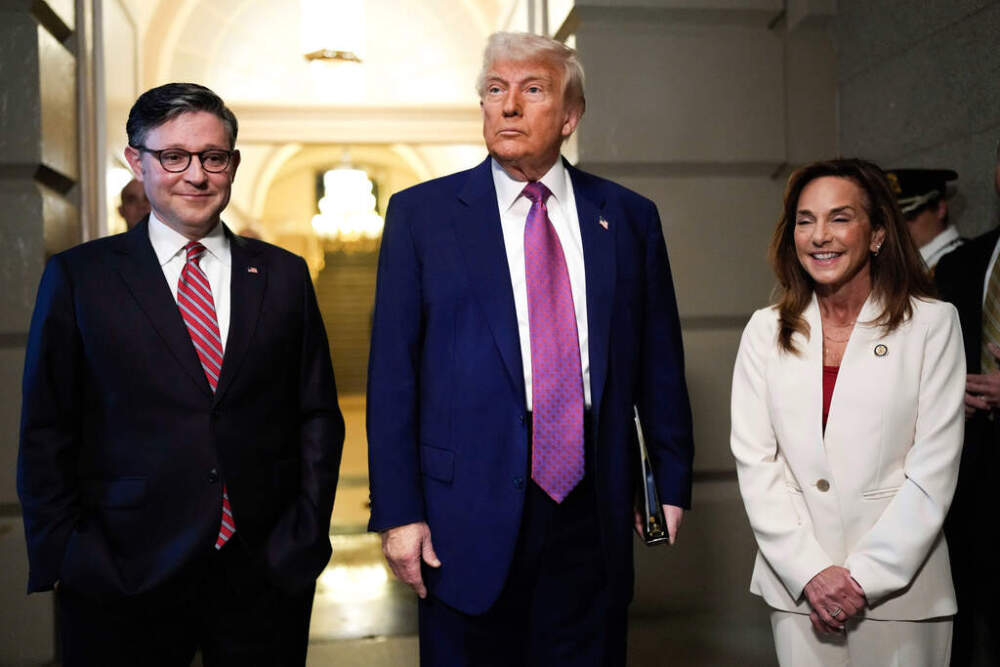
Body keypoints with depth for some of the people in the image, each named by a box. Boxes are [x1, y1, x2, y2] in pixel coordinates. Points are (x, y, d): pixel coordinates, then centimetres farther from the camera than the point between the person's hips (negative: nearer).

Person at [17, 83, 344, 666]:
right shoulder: (79, 278, 2)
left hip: (266, 573, 2)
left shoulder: (283, 275, 6)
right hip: (124, 577, -1)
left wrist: (306, 534, 0)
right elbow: (47, 432, 2)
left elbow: (318, 416, 7)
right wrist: (63, 556, -3)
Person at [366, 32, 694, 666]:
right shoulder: (421, 213, 1)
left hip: (594, 511, 2)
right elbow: (392, 371, -3)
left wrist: (673, 484, 9)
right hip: (469, 515, -1)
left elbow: (660, 364, 9)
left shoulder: (629, 217, 6)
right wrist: (398, 512, -7)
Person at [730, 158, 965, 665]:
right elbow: (754, 460, -1)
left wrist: (865, 575, -11)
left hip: (899, 584, -1)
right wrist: (810, 571, -10)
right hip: (796, 585, 2)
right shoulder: (766, 331, 3)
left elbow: (933, 472, -6)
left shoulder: (933, 324, -3)